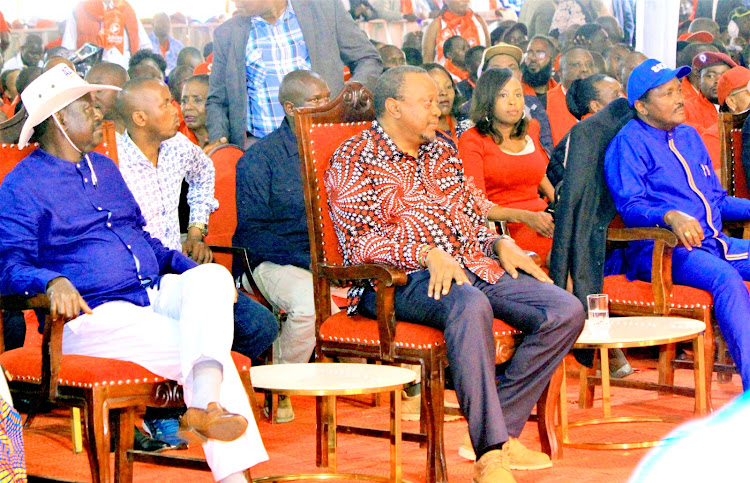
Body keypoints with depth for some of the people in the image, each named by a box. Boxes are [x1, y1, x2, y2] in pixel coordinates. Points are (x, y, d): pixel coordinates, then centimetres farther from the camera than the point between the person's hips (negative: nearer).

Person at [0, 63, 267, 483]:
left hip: (153, 293, 7)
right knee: (194, 348, -26)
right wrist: (53, 282, -34)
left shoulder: (104, 167, 25)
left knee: (213, 277, -26)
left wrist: (184, 266, 13)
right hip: (94, 314, -7)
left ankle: (205, 405, -43)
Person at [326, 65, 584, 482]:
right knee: (470, 305, -41)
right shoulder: (354, 161, 1)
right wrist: (429, 255, -23)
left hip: (476, 267, 7)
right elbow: (361, 242, -10)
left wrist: (501, 243, 7)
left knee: (566, 311, -14)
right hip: (402, 279, -7)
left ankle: (500, 432, -15)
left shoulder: (442, 153, 24)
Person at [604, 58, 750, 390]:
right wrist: (671, 217, -31)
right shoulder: (629, 142, -1)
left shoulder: (689, 136, 23)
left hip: (711, 242, 8)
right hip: (657, 249, -8)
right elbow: (630, 206, -13)